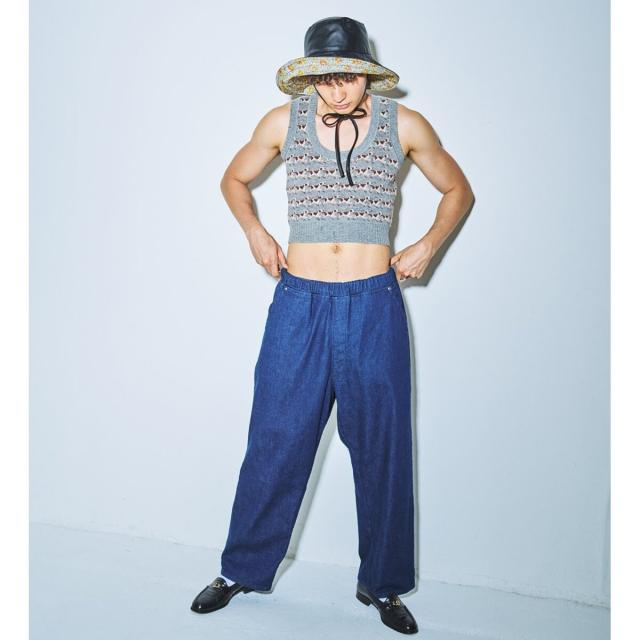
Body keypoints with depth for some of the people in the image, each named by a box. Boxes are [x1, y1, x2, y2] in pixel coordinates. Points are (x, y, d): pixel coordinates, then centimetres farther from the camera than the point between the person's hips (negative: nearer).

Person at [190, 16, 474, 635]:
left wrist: (428, 244, 0)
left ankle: (382, 583, 25)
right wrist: (256, 234, 3)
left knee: (381, 446, 7)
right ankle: (241, 570, 25)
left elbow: (458, 190, 14)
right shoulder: (283, 122, 2)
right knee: (276, 441, 5)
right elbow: (234, 179, 19)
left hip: (375, 306, 0)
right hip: (299, 302, 0)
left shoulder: (404, 125, 0)